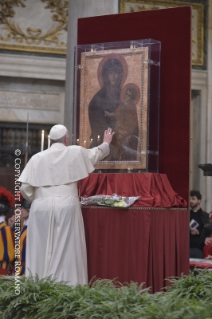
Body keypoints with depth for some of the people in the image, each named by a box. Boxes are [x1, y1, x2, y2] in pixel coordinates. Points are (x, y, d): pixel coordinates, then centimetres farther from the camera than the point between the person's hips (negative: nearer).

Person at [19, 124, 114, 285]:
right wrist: (106, 143, 46)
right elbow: (96, 153, 25)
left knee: (41, 250, 7)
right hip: (66, 206, -2)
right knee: (67, 250, 1)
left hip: (41, 207, 2)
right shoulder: (75, 152, 5)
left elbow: (25, 187, 3)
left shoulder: (37, 158, 6)